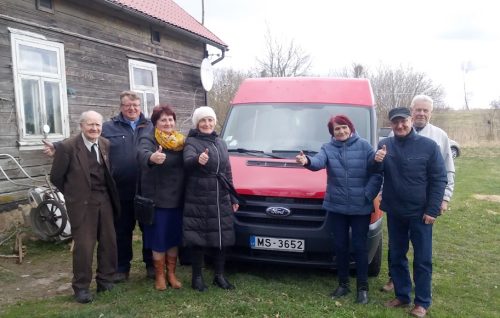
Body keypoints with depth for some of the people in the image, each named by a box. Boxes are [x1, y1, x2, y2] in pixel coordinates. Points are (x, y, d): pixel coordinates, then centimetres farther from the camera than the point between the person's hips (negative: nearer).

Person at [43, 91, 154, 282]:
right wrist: (57, 148, -7)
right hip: (121, 191, 0)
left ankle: (151, 264, 28)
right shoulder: (108, 128, 4)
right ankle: (122, 268, 28)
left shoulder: (151, 127, 6)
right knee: (122, 230, 12)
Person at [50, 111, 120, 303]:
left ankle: (105, 280, 27)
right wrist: (74, 194, 5)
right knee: (84, 246, 0)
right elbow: (56, 177, -3)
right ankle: (81, 287, 15)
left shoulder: (106, 144, 3)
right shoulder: (68, 147, -11)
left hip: (105, 200, 5)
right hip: (82, 203, -4)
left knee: (109, 242, 10)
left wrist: (107, 193, 10)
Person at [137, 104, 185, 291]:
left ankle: (171, 274, 28)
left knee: (174, 238, 13)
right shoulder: (148, 139, -10)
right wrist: (151, 158, -55)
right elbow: (142, 153, -33)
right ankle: (159, 276, 20)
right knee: (159, 239, 3)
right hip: (157, 199, -4)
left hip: (178, 199, 5)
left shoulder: (181, 141, 9)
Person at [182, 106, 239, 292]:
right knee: (198, 240, 0)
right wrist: (197, 160, -51)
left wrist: (233, 198, 16)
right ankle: (197, 277, 15)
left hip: (221, 201, 6)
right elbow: (187, 161, -28)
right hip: (198, 202, -5)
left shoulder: (220, 143, 14)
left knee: (221, 238, 9)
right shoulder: (191, 142, -5)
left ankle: (219, 276, 23)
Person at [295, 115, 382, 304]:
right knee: (340, 246, 10)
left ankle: (362, 288, 18)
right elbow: (318, 161, -19)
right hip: (337, 207, 2)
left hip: (361, 208, -2)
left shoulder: (364, 146, -2)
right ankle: (343, 284, 26)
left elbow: (377, 173, -2)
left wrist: (368, 194, -11)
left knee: (360, 247, 4)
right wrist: (307, 161, -42)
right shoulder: (328, 148, 3)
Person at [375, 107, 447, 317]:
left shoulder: (428, 146, -8)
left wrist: (432, 210, -13)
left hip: (420, 213, -3)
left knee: (422, 259, 5)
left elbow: (439, 180, -7)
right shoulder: (384, 145, 1)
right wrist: (376, 162, -17)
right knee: (396, 257, 13)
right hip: (394, 212, 4)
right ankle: (402, 296, 28)